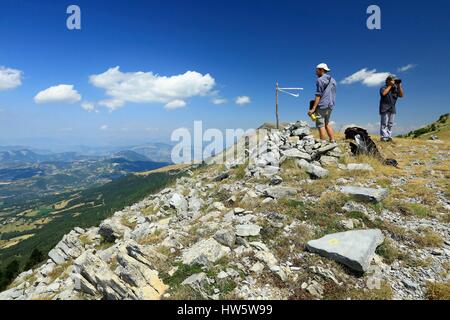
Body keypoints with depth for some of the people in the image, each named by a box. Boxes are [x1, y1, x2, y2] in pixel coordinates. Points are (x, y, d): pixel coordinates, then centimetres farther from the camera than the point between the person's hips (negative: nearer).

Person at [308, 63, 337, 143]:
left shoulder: (320, 80, -7)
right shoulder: (333, 80, 17)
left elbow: (318, 95, -14)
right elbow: (333, 95, 17)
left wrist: (313, 108, -16)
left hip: (322, 106, -8)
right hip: (330, 106, 8)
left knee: (321, 125, -5)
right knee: (327, 123, 19)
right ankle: (333, 141, 17)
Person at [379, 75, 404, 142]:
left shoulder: (395, 89, 15)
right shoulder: (384, 88, 1)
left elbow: (401, 95, 6)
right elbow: (383, 93, -20)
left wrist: (399, 86, -2)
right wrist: (390, 85, -13)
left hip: (392, 108, 6)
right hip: (385, 108, -6)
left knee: (391, 124, 3)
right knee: (384, 123, -10)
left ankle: (389, 136, 5)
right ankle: (383, 136, -11)